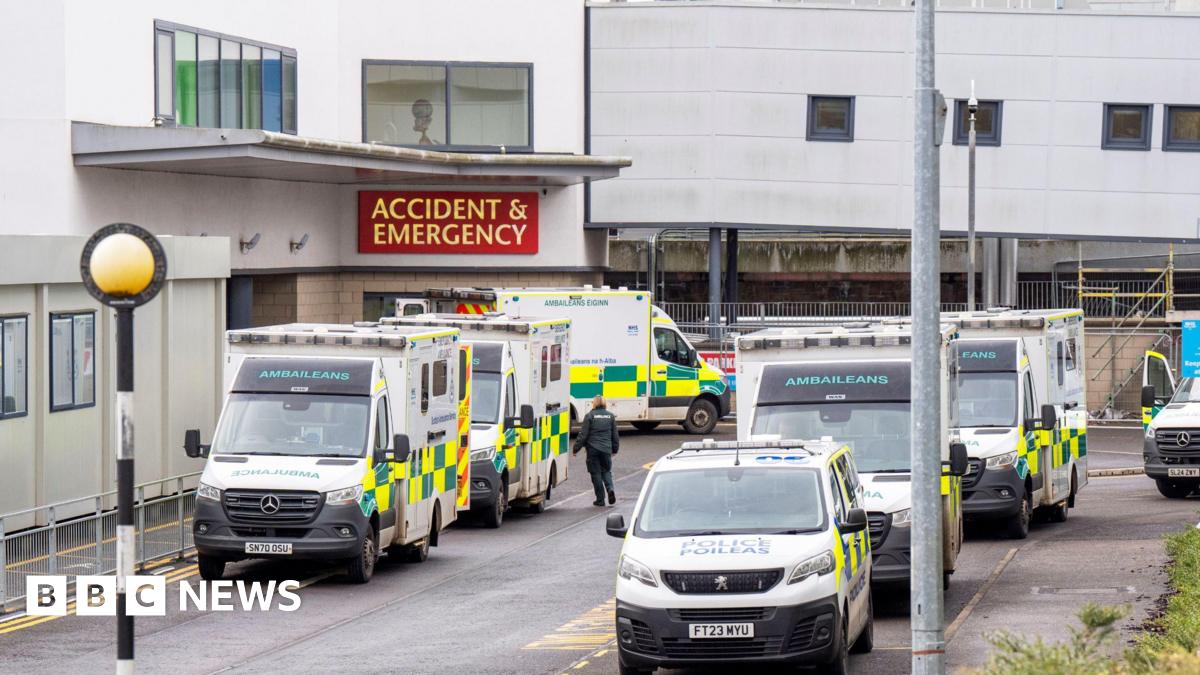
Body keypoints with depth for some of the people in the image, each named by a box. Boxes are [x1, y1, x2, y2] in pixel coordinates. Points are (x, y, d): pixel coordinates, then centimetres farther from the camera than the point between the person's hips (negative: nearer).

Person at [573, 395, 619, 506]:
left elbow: (583, 434, -7)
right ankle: (610, 489, -9)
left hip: (593, 449, -3)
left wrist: (576, 448, 0)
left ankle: (600, 499, 5)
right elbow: (615, 435, 13)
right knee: (606, 471, 18)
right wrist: (615, 449, 25)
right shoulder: (610, 416, 6)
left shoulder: (590, 416, -6)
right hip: (606, 449, 3)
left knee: (596, 473, 3)